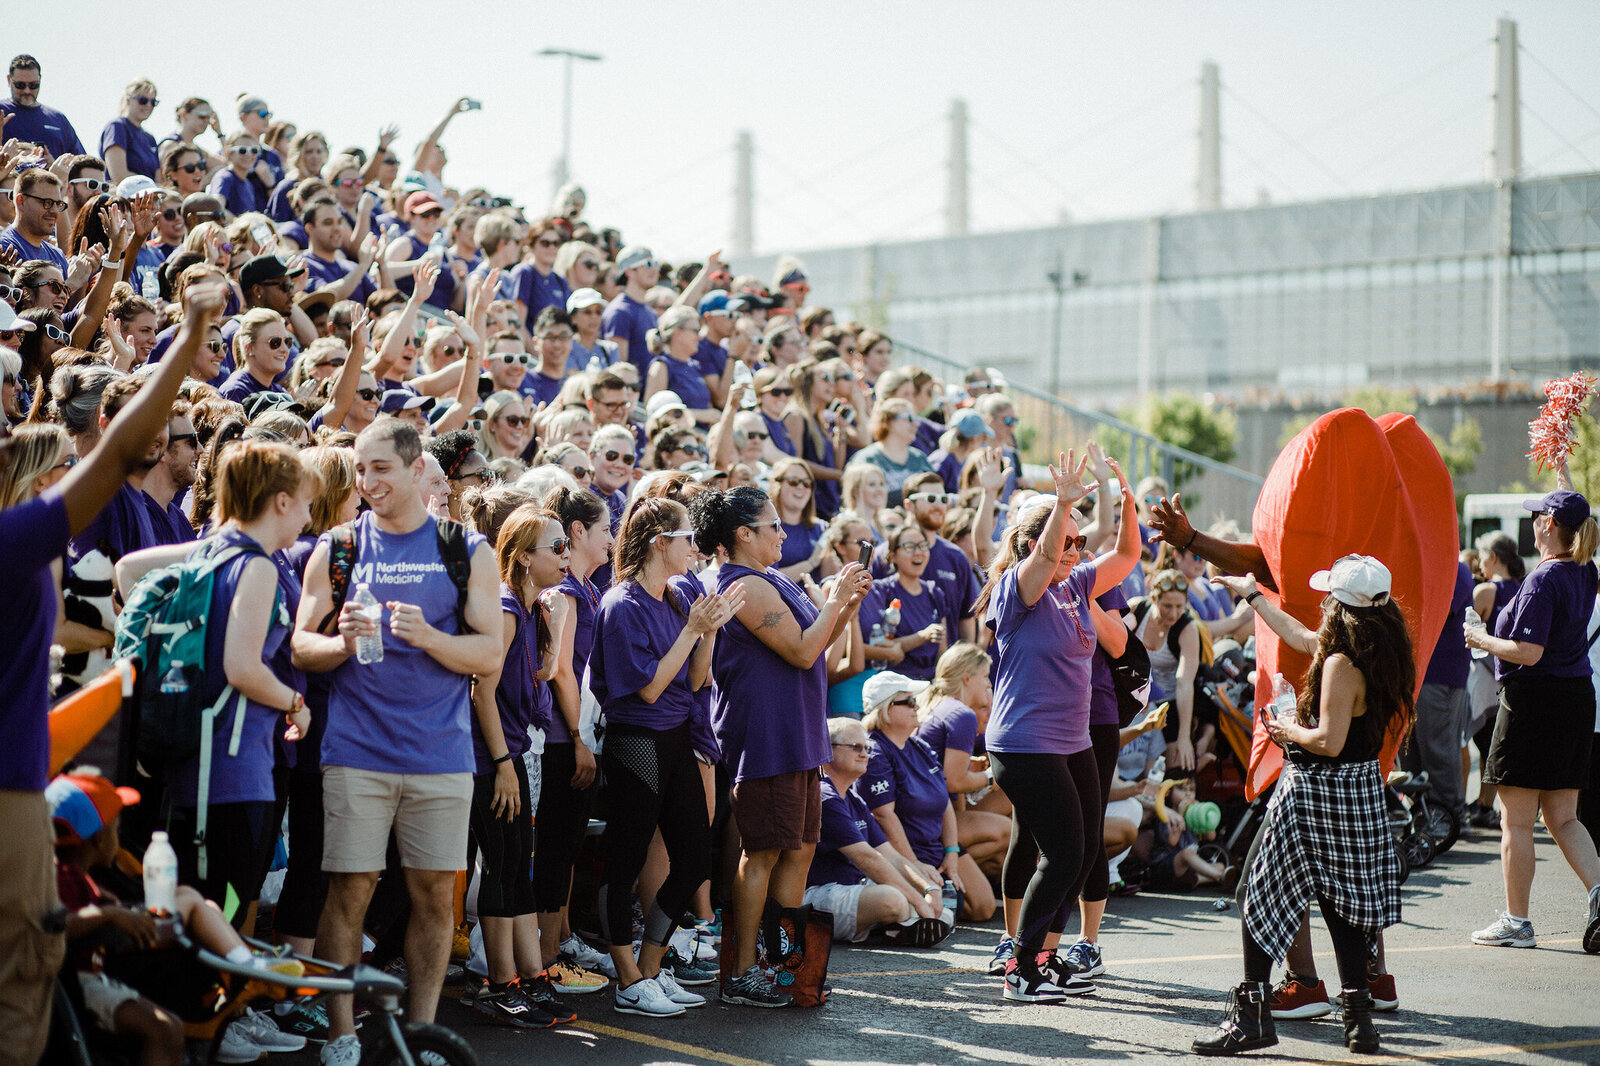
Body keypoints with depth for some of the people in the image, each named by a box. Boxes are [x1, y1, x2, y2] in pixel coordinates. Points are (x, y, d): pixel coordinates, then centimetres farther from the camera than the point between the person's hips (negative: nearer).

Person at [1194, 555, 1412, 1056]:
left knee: (1260, 897, 0)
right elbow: (1299, 636, 22)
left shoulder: (1342, 663, -21)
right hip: (1360, 791, 9)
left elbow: (1329, 741, -26)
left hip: (1315, 792, -9)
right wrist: (1251, 594, 31)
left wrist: (1290, 731, -6)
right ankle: (1358, 1018, 12)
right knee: (1342, 901, 13)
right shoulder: (1380, 654, 7)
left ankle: (1251, 1015, 2)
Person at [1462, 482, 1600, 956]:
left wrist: (1483, 640, -7)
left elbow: (1529, 652, -23)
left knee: (1516, 820, 2)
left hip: (1533, 700, -8)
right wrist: (1562, 472, 38)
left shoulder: (1543, 580, -18)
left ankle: (1516, 921, 7)